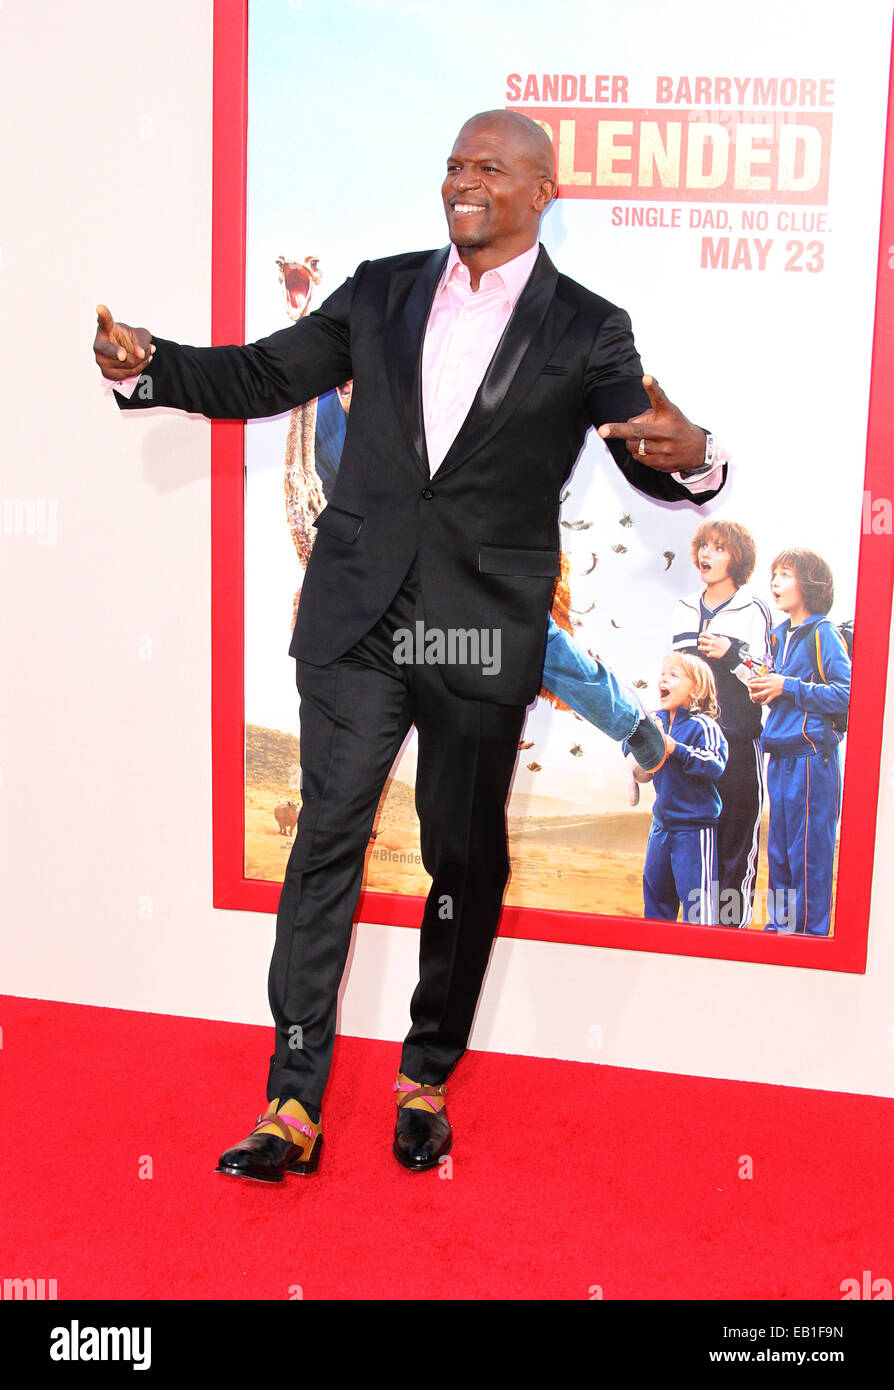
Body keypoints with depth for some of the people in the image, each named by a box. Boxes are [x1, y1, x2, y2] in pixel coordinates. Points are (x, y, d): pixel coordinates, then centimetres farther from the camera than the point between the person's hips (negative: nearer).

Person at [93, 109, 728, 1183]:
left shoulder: (586, 330, 2)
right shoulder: (382, 293, 10)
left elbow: (653, 456, -5)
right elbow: (264, 376, 9)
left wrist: (688, 457, -29)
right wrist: (149, 367, -7)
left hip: (485, 631, -1)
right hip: (356, 618, 2)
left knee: (465, 859, 9)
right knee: (325, 843, -1)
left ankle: (427, 1078, 28)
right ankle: (292, 1104, 5)